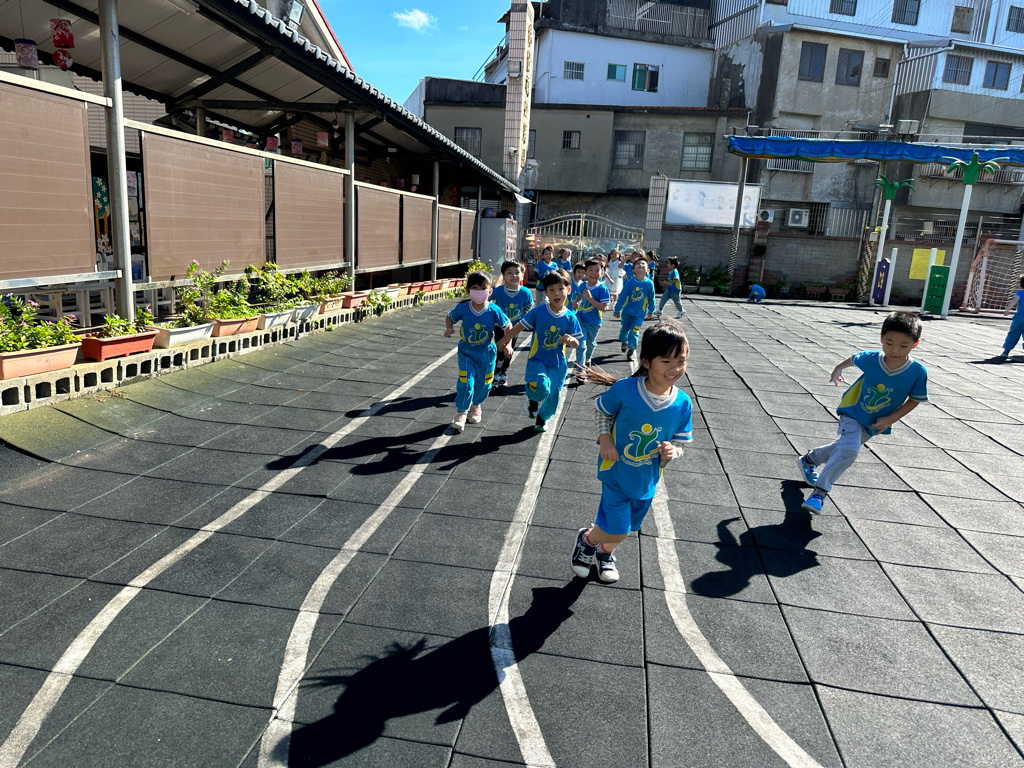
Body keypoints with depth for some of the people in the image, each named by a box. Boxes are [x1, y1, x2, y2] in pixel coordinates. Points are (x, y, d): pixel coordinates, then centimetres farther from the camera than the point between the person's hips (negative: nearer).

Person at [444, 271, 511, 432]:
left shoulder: (494, 311, -16)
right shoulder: (462, 308, -14)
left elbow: (508, 326, -2)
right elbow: (449, 317, 6)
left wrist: (507, 344, -10)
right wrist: (449, 328, -13)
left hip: (486, 352, 1)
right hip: (466, 351, -1)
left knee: (483, 383, 12)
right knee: (466, 381, -12)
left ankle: (475, 406, 43)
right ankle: (461, 413, 6)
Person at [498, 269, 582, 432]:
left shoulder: (570, 317, -5)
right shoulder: (538, 312, -10)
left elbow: (576, 343, -1)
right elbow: (521, 325, 2)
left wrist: (572, 340, -24)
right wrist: (506, 339, 7)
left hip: (557, 363, 3)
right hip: (537, 360, -2)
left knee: (552, 398, 8)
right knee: (541, 388, -28)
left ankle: (541, 418, 42)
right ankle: (532, 398, 10)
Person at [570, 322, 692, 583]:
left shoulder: (682, 404, -15)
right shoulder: (624, 389, -23)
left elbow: (680, 443, -2)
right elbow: (601, 410, -3)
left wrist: (671, 451, -23)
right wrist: (604, 439, -15)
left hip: (647, 480, 4)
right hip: (617, 471, -4)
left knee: (625, 529, 21)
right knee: (617, 529, -5)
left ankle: (605, 552, 55)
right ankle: (587, 539, 31)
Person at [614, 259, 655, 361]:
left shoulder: (649, 284, -11)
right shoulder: (630, 282, -13)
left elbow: (651, 299, 3)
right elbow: (622, 296, -6)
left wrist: (650, 311, 12)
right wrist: (617, 310, -1)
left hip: (640, 314, -1)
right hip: (627, 311, 1)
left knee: (634, 332, -6)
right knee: (624, 329, 15)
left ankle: (631, 350, 6)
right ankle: (624, 341, 45)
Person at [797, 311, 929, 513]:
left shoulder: (918, 373, -24)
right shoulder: (870, 359, -25)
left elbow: (914, 400, -7)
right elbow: (853, 359, 0)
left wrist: (890, 419, -16)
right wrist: (838, 368, 19)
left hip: (875, 424, 3)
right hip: (853, 412, -3)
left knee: (844, 447, 17)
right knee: (848, 449, -23)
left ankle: (809, 459, 43)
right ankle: (819, 490, -17)